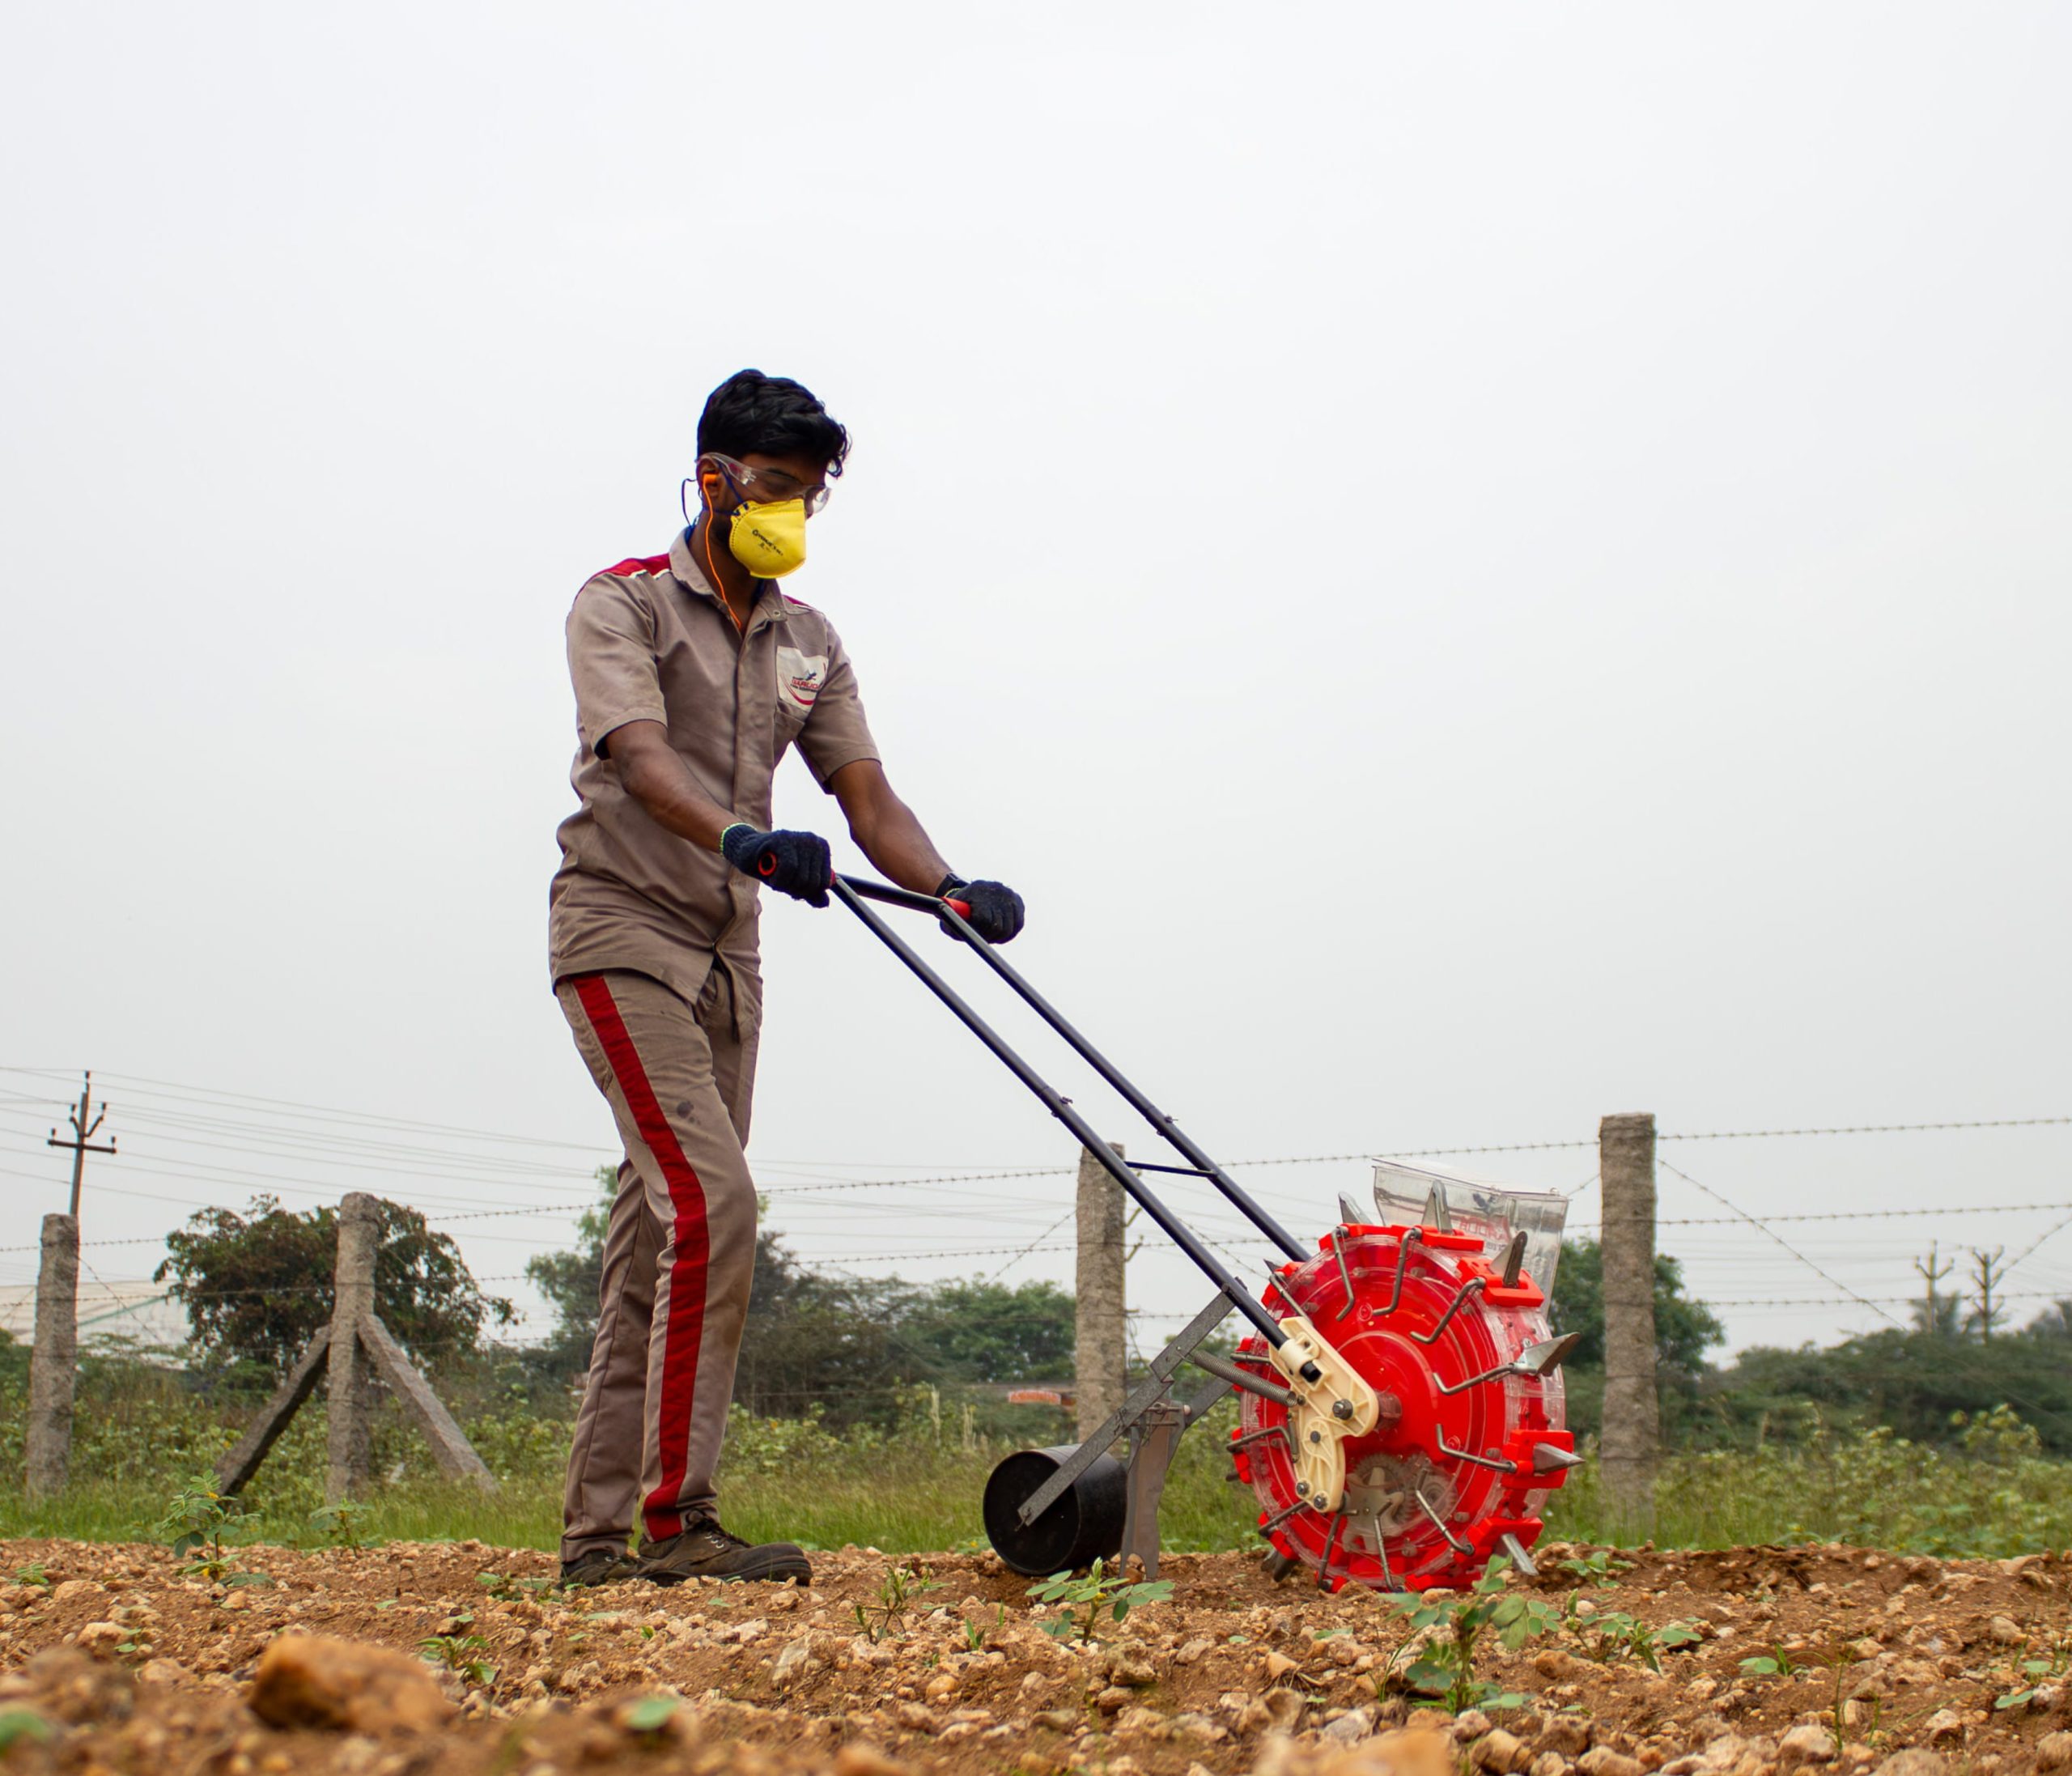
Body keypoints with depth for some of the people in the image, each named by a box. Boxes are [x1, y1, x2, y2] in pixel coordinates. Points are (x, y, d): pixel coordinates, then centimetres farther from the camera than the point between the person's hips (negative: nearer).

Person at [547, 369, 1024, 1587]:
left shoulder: (810, 644, 15)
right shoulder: (623, 605, -4)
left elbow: (868, 796, 5)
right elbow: (641, 758, -22)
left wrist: (949, 887, -15)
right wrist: (742, 836, -41)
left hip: (726, 955, 7)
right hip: (622, 929, -7)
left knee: (659, 1241, 5)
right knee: (712, 1201, -20)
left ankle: (598, 1531, 10)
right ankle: (677, 1518, -17)